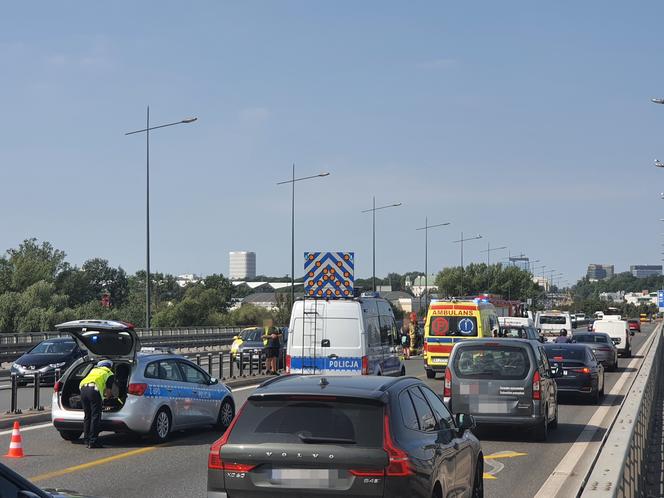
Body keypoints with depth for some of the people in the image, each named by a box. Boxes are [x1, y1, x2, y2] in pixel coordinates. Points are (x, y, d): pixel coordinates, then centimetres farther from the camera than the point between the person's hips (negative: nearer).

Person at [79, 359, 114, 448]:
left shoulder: (94, 370, 35)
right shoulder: (109, 374, 19)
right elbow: (108, 391, 14)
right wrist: (107, 396, 39)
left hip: (83, 388, 6)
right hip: (94, 389, -6)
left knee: (87, 416, 14)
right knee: (95, 417, -3)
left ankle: (87, 440, 15)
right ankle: (93, 442, -8)